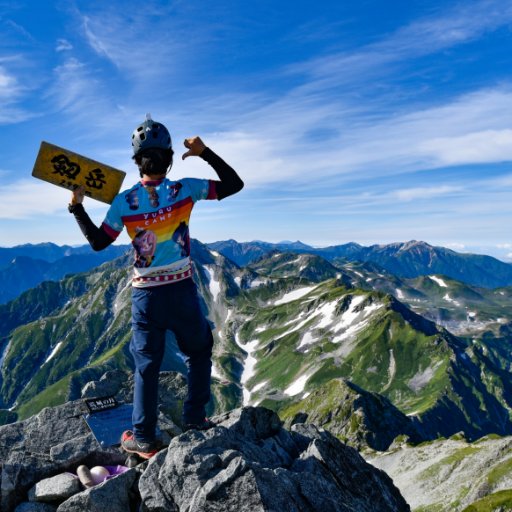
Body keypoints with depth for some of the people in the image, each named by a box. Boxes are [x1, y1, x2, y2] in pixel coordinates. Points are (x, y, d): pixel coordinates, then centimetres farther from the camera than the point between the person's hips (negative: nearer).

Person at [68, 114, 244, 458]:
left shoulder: (123, 201, -5)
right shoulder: (186, 189, -7)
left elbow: (98, 242, 2)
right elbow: (234, 184, -1)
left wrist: (77, 206, 7)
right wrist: (205, 152, -4)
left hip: (145, 294, 1)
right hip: (182, 290, -1)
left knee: (147, 365, 12)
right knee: (199, 351, 22)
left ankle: (144, 439, 20)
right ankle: (195, 417, 26)